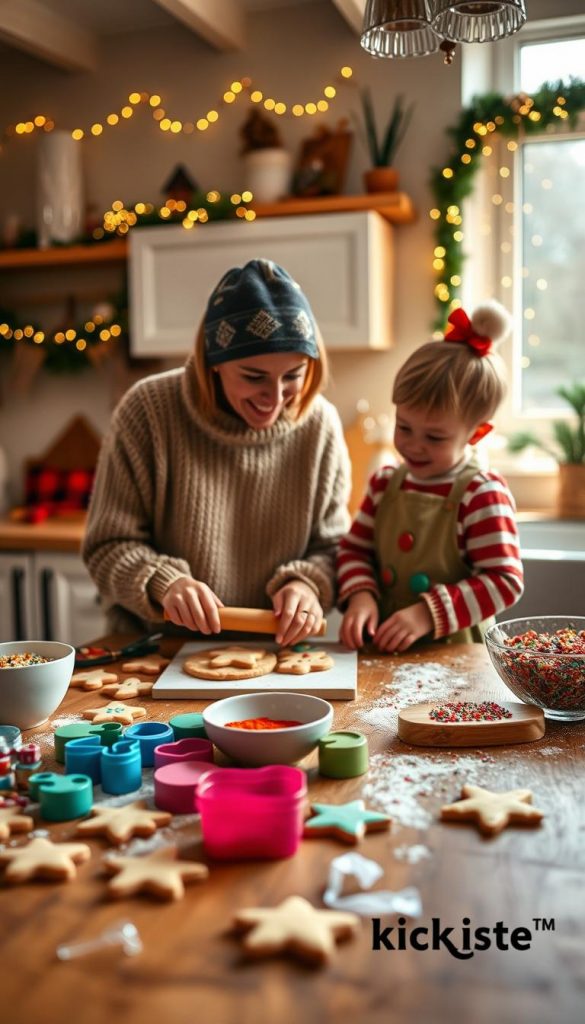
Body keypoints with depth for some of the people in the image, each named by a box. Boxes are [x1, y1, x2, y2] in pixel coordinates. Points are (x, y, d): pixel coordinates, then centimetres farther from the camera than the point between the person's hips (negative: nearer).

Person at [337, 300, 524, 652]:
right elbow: (355, 548, 13)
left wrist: (430, 613, -18)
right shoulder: (386, 482, 7)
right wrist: (360, 594, -7)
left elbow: (505, 580, -10)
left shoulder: (484, 494, -8)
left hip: (454, 654, -3)